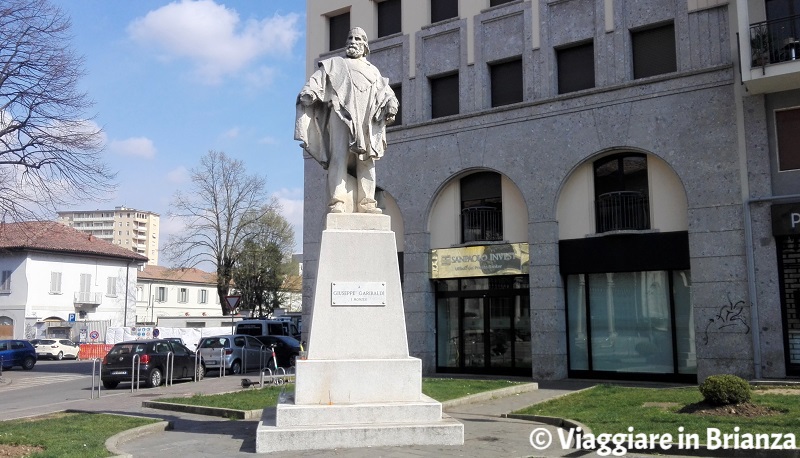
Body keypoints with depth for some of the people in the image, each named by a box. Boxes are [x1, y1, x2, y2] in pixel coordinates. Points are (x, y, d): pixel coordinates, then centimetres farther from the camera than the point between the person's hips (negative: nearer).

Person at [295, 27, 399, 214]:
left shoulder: (373, 71, 32)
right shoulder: (335, 64, 25)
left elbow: (386, 92, 18)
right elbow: (318, 79, 7)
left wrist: (391, 107, -4)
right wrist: (309, 93, -14)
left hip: (366, 118, 3)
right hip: (341, 111, -3)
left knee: (367, 160, -6)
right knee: (339, 157, -15)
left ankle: (366, 202, -9)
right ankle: (337, 202, -23)